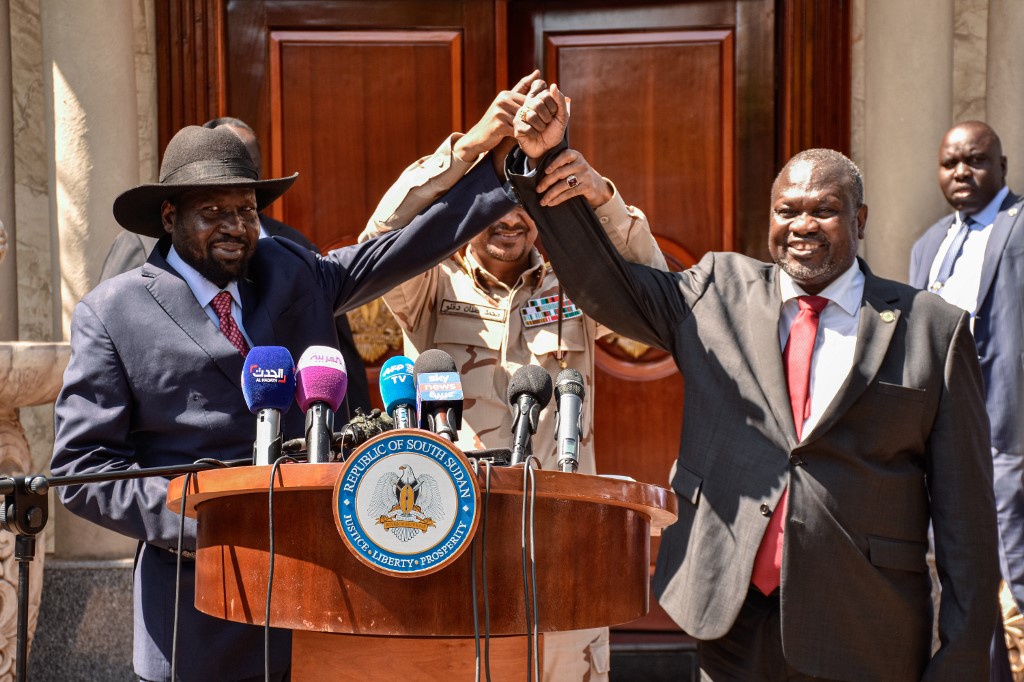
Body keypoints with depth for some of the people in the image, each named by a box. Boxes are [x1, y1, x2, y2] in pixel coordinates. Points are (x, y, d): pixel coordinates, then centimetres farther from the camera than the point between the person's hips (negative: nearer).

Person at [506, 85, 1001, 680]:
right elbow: (605, 284, -1)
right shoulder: (717, 293, 6)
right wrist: (544, 160, -11)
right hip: (732, 621, 2)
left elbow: (964, 509, -2)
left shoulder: (932, 329, -2)